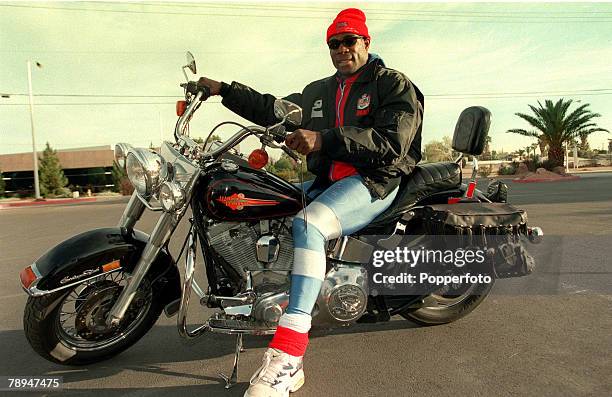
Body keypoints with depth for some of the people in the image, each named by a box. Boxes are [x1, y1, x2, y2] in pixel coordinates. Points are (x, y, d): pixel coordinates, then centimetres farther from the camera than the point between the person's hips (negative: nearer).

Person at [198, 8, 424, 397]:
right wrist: (224, 90, 19)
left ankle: (286, 355, -36)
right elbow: (273, 110, 26)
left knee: (308, 224, -35)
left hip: (377, 180, -8)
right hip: (327, 181, 8)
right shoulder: (318, 92, 22)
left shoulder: (393, 84, 1)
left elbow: (393, 141, -16)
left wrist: (325, 139, -26)